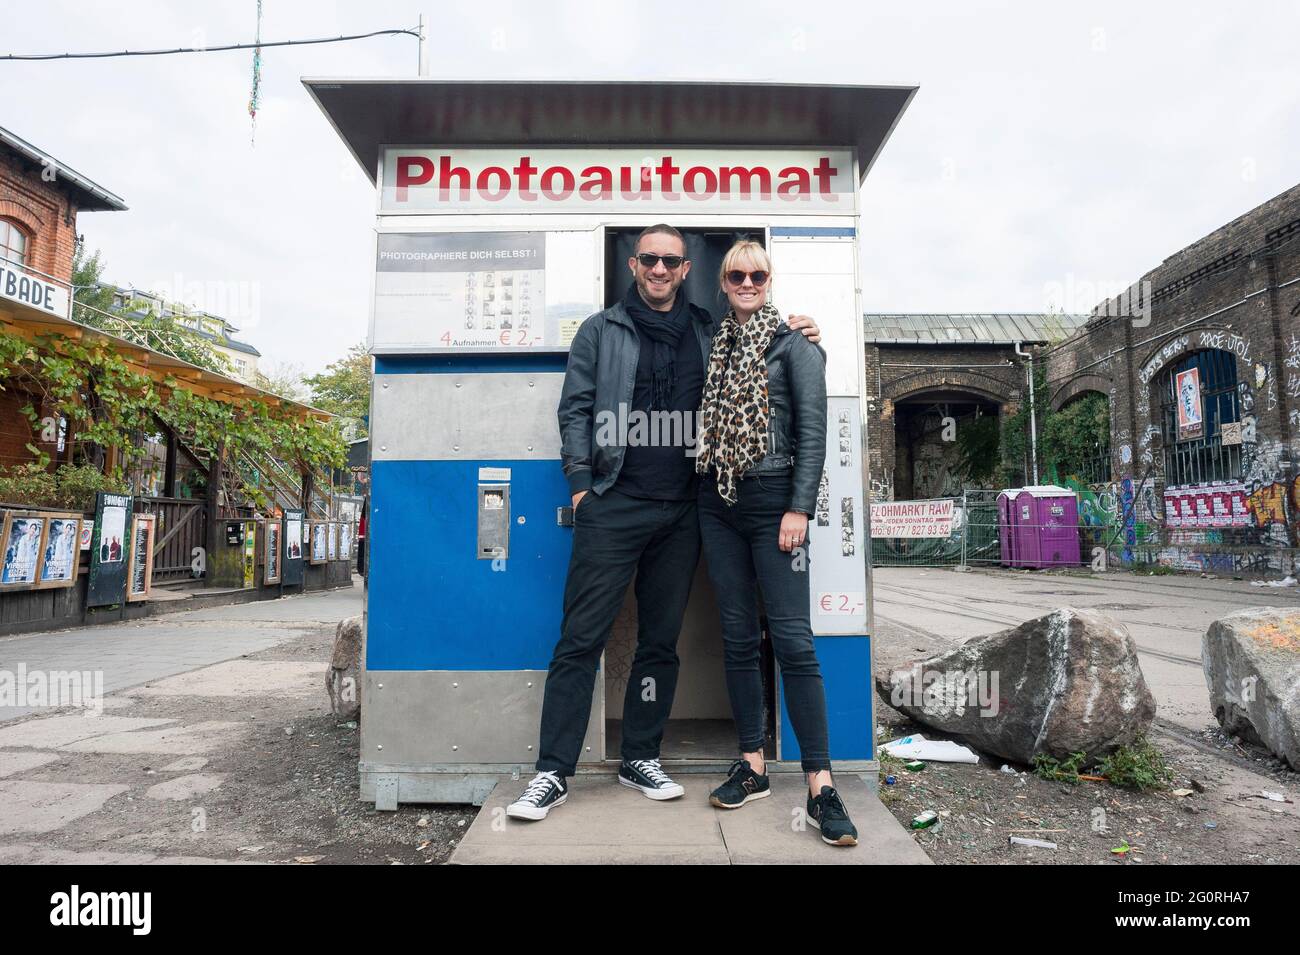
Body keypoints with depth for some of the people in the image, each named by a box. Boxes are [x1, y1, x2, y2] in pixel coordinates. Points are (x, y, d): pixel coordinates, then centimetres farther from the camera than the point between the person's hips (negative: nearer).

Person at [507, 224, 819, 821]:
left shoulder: (708, 334, 15)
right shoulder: (601, 331, 8)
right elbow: (575, 410, 4)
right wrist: (582, 485, -6)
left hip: (681, 511, 3)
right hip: (614, 505, -3)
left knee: (660, 640, 10)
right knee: (581, 638, -4)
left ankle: (640, 758, 24)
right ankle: (553, 772, 5)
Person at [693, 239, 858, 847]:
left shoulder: (794, 341, 1)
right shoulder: (714, 343, 16)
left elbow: (812, 428, -5)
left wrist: (800, 507, -13)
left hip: (772, 499, -5)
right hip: (717, 502, 5)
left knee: (792, 639, -8)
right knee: (738, 638, 8)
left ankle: (820, 785, -1)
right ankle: (752, 766, 19)